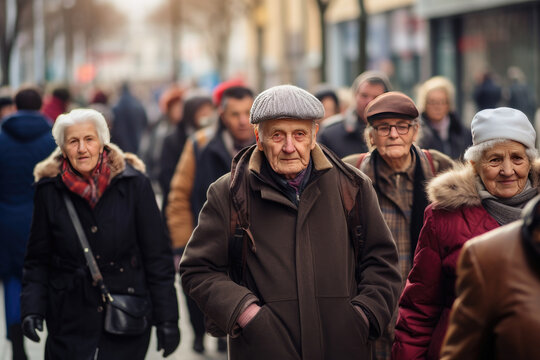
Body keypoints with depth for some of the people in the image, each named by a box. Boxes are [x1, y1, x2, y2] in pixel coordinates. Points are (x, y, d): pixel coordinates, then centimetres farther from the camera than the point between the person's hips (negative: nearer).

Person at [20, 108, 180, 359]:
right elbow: (37, 260, 7)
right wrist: (32, 308, -7)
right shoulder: (49, 189, 0)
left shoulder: (134, 183, -3)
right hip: (70, 325, 1)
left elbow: (157, 256, -1)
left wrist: (166, 319, -3)